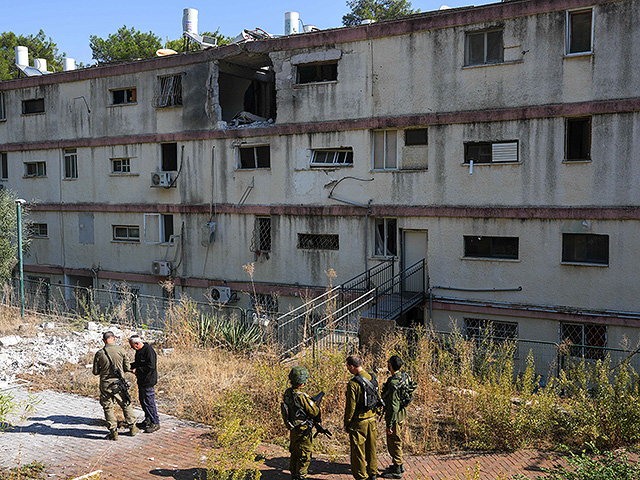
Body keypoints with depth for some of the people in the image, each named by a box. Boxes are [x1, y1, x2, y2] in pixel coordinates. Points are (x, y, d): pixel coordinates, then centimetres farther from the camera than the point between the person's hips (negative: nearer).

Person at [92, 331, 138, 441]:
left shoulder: (99, 353, -8)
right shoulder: (121, 350, -8)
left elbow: (95, 372, -1)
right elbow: (127, 368, -1)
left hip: (105, 385, -1)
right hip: (119, 383, 1)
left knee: (108, 408, 9)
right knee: (126, 405, 16)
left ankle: (113, 432, 10)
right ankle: (132, 427, 25)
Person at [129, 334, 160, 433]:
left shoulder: (148, 350, -19)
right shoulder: (139, 351, 12)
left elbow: (151, 366, -25)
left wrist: (137, 370, -19)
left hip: (148, 381, -10)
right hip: (141, 381, 10)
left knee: (149, 402, -7)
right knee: (142, 401, 17)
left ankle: (155, 423, 0)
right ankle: (148, 420, 30)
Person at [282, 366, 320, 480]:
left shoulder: (287, 393, -2)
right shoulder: (302, 397, -27)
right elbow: (315, 412, -19)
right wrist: (316, 404, 2)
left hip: (292, 430, 8)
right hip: (303, 432, -8)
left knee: (295, 454, 21)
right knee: (304, 457, 5)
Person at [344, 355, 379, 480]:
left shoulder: (353, 383, -21)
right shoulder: (372, 378, 1)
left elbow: (351, 406, -17)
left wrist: (346, 423, -6)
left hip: (359, 422, -7)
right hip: (372, 419, 7)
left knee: (358, 451, 5)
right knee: (371, 448, 19)